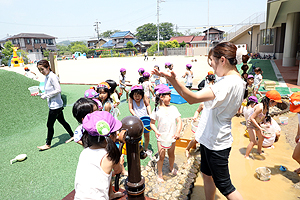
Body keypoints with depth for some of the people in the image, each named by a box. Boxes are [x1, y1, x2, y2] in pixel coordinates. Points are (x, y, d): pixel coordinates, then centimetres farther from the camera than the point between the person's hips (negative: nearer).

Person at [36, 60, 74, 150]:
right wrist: (44, 94, 4)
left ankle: (48, 144, 15)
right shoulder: (46, 77, 10)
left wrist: (46, 96, -18)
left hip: (55, 105, -9)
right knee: (62, 121, 17)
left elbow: (58, 90, -24)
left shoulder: (52, 77, -19)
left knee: (50, 125, 1)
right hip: (52, 105, 9)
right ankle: (72, 135, 30)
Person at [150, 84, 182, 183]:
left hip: (171, 136, 3)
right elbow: (152, 123, -1)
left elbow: (179, 121, -5)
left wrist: (178, 132, -19)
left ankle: (171, 167, 45)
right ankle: (159, 174, 20)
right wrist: (156, 131, -19)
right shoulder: (156, 110, -6)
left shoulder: (173, 108, -1)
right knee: (161, 156, 1)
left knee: (171, 153, 17)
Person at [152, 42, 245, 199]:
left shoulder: (229, 83, -26)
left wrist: (172, 79, -49)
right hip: (210, 137, 10)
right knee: (207, 175, 23)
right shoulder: (238, 81, 6)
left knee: (224, 185, 8)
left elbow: (192, 98, -38)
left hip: (216, 143, -10)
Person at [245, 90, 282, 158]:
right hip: (251, 123, -9)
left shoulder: (266, 106, -6)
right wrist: (259, 128, -28)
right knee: (253, 142, -10)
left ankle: (259, 151, 45)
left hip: (257, 123, 9)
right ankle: (246, 155, 6)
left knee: (261, 138, 20)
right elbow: (252, 118, -30)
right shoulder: (260, 107, -33)